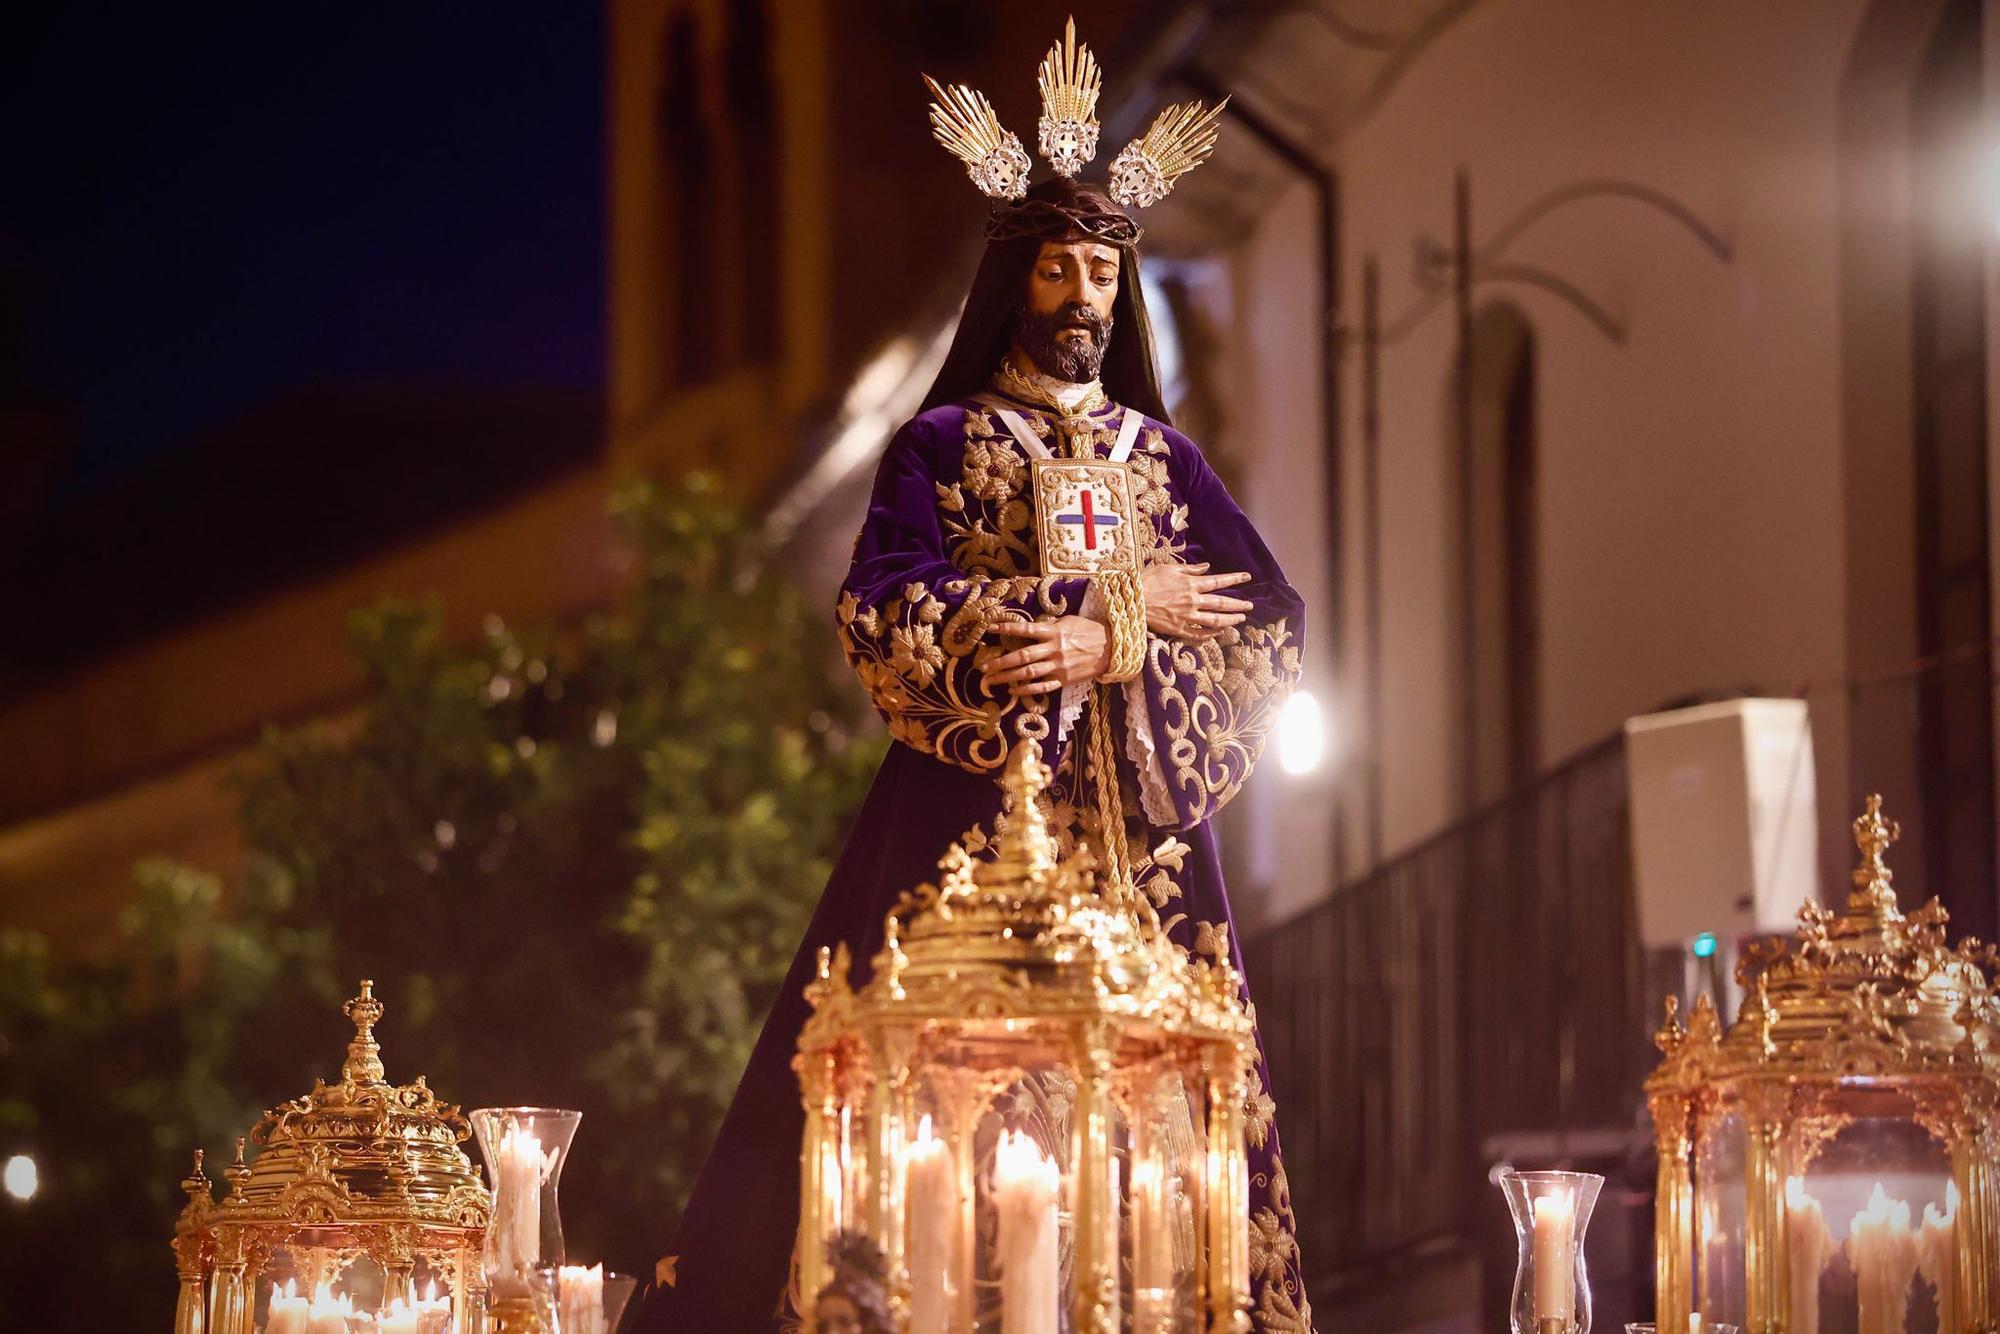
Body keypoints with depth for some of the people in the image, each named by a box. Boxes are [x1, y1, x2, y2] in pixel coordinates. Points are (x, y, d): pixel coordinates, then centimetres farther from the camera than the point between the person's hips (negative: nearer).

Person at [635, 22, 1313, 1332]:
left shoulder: (1166, 457, 17)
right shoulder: (941, 445, 8)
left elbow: (1272, 625, 5)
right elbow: (884, 618, -9)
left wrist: (1106, 651, -12)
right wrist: (1124, 604, -8)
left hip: (1141, 828, 3)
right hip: (977, 816, -3)